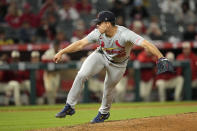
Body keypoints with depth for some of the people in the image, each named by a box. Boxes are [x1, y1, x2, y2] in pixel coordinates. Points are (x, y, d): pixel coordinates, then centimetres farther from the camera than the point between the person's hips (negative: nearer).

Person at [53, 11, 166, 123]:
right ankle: (70, 107, -6)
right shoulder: (98, 33, -23)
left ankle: (104, 113, 39)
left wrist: (160, 58, -60)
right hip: (101, 55, 2)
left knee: (108, 89, 7)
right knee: (82, 75, -18)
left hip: (118, 64, -2)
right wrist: (61, 52, -15)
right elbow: (81, 44, -12)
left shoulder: (125, 34, -38)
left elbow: (146, 44, -47)